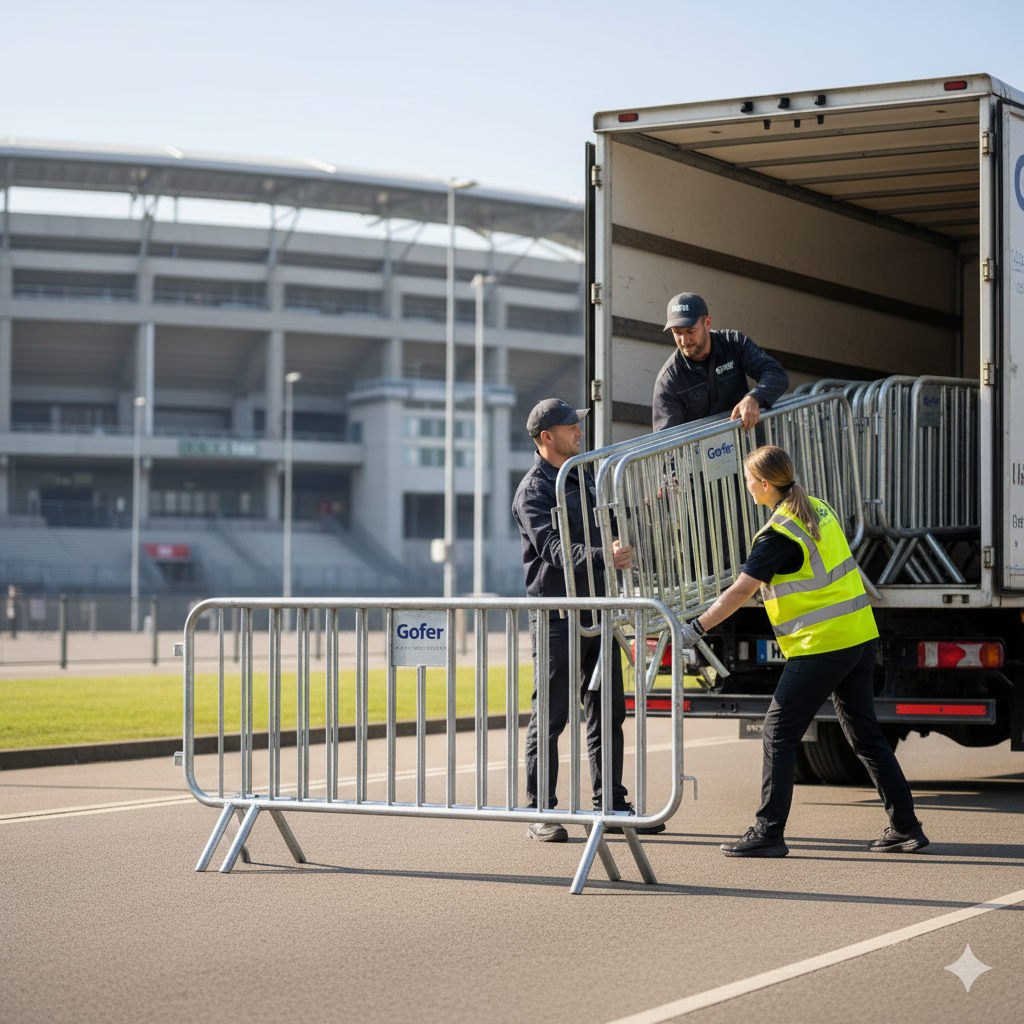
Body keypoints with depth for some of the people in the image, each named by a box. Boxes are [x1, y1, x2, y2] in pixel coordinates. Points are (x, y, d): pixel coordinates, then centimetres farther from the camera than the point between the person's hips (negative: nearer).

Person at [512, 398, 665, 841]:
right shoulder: (533, 490, -10)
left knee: (607, 711, 10)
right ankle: (541, 813, 1)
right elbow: (555, 548, -23)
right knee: (550, 715, -4)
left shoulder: (582, 476, 18)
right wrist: (603, 557, -37)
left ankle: (611, 806, 17)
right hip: (557, 613, -8)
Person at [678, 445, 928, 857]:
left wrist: (694, 629, -13)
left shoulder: (778, 534, -15)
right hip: (861, 637, 9)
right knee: (865, 734, 14)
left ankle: (769, 831, -2)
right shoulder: (820, 510, 11)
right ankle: (906, 828, 15)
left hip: (821, 646, -9)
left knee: (778, 733, -2)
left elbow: (740, 592, -17)